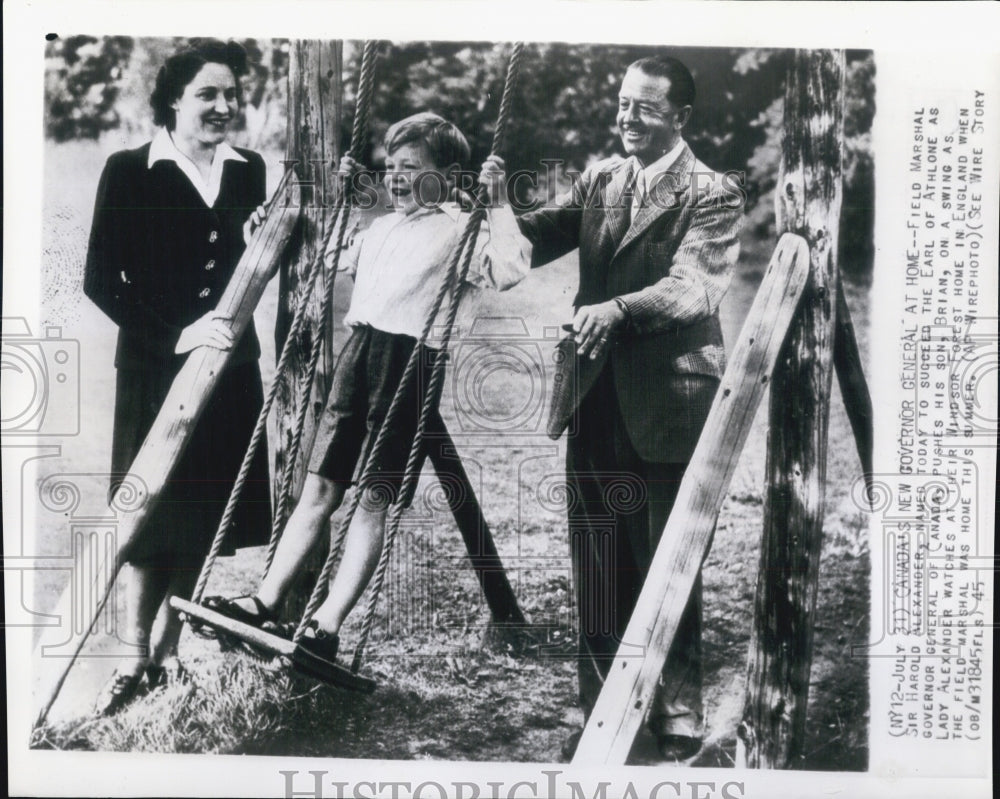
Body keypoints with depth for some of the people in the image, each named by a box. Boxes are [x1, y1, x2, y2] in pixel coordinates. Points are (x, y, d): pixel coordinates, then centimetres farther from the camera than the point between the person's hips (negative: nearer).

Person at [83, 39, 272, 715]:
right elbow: (101, 280, -7)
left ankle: (165, 648, 23)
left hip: (231, 365, 4)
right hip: (157, 367, -4)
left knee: (206, 509, 8)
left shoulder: (249, 171, 7)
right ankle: (135, 659, 14)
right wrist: (174, 334, -18)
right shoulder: (130, 171, -4)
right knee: (154, 509, 1)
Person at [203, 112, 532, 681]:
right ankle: (267, 601, 11)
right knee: (321, 486, 7)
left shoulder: (462, 230, 0)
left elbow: (509, 271, -17)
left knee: (374, 498, -6)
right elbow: (335, 264, 40)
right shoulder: (381, 228, 24)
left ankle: (328, 628, -4)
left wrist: (496, 207, -12)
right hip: (359, 352, 7)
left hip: (409, 361, -7)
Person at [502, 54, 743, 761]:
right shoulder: (599, 180, 12)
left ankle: (678, 721, 24)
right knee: (596, 564, 14)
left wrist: (619, 309, -37)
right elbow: (536, 242, 6)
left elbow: (695, 286, -21)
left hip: (666, 405, -5)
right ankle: (602, 710, 31)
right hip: (596, 401, 6)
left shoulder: (712, 196, -6)